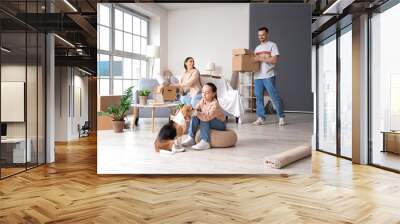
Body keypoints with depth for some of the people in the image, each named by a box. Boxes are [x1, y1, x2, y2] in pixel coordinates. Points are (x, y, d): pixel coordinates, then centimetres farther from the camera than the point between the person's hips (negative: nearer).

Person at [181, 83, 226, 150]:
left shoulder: (215, 104, -29)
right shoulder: (203, 101, -8)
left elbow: (208, 117, -43)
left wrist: (196, 112, -52)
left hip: (220, 124, -6)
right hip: (208, 123, 6)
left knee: (203, 119, -32)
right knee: (194, 118, -17)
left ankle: (205, 142, -33)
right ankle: (191, 138, -15)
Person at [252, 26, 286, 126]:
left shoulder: (272, 45, 0)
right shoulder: (257, 48, 20)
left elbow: (274, 60, -11)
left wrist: (260, 59, -14)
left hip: (268, 76, -6)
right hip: (257, 76, 6)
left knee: (275, 97, -5)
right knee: (258, 97, 4)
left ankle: (281, 117, 4)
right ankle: (261, 118, 9)